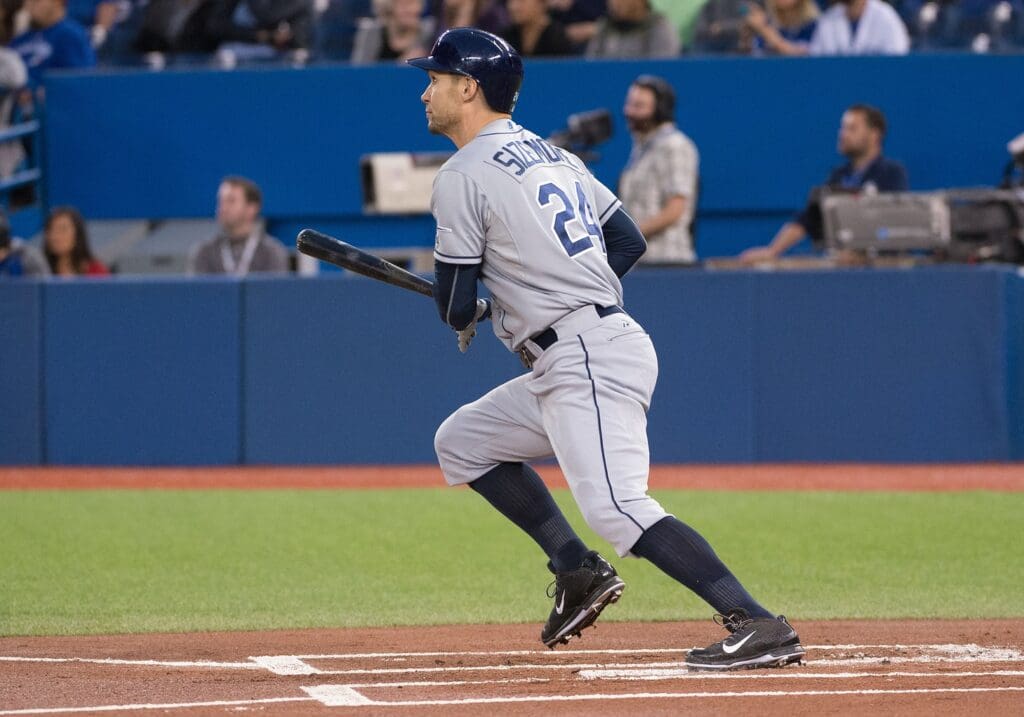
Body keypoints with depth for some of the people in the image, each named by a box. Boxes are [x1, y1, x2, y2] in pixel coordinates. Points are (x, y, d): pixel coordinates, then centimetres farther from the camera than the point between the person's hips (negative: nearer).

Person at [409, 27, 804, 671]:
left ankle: (759, 625, -31)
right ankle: (579, 573, 13)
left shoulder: (463, 176, -7)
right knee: (461, 441, 20)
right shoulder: (552, 155, 20)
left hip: (586, 364, -10)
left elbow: (456, 307, -6)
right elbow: (629, 241, 21)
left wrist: (471, 314, 17)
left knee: (617, 508, -21)